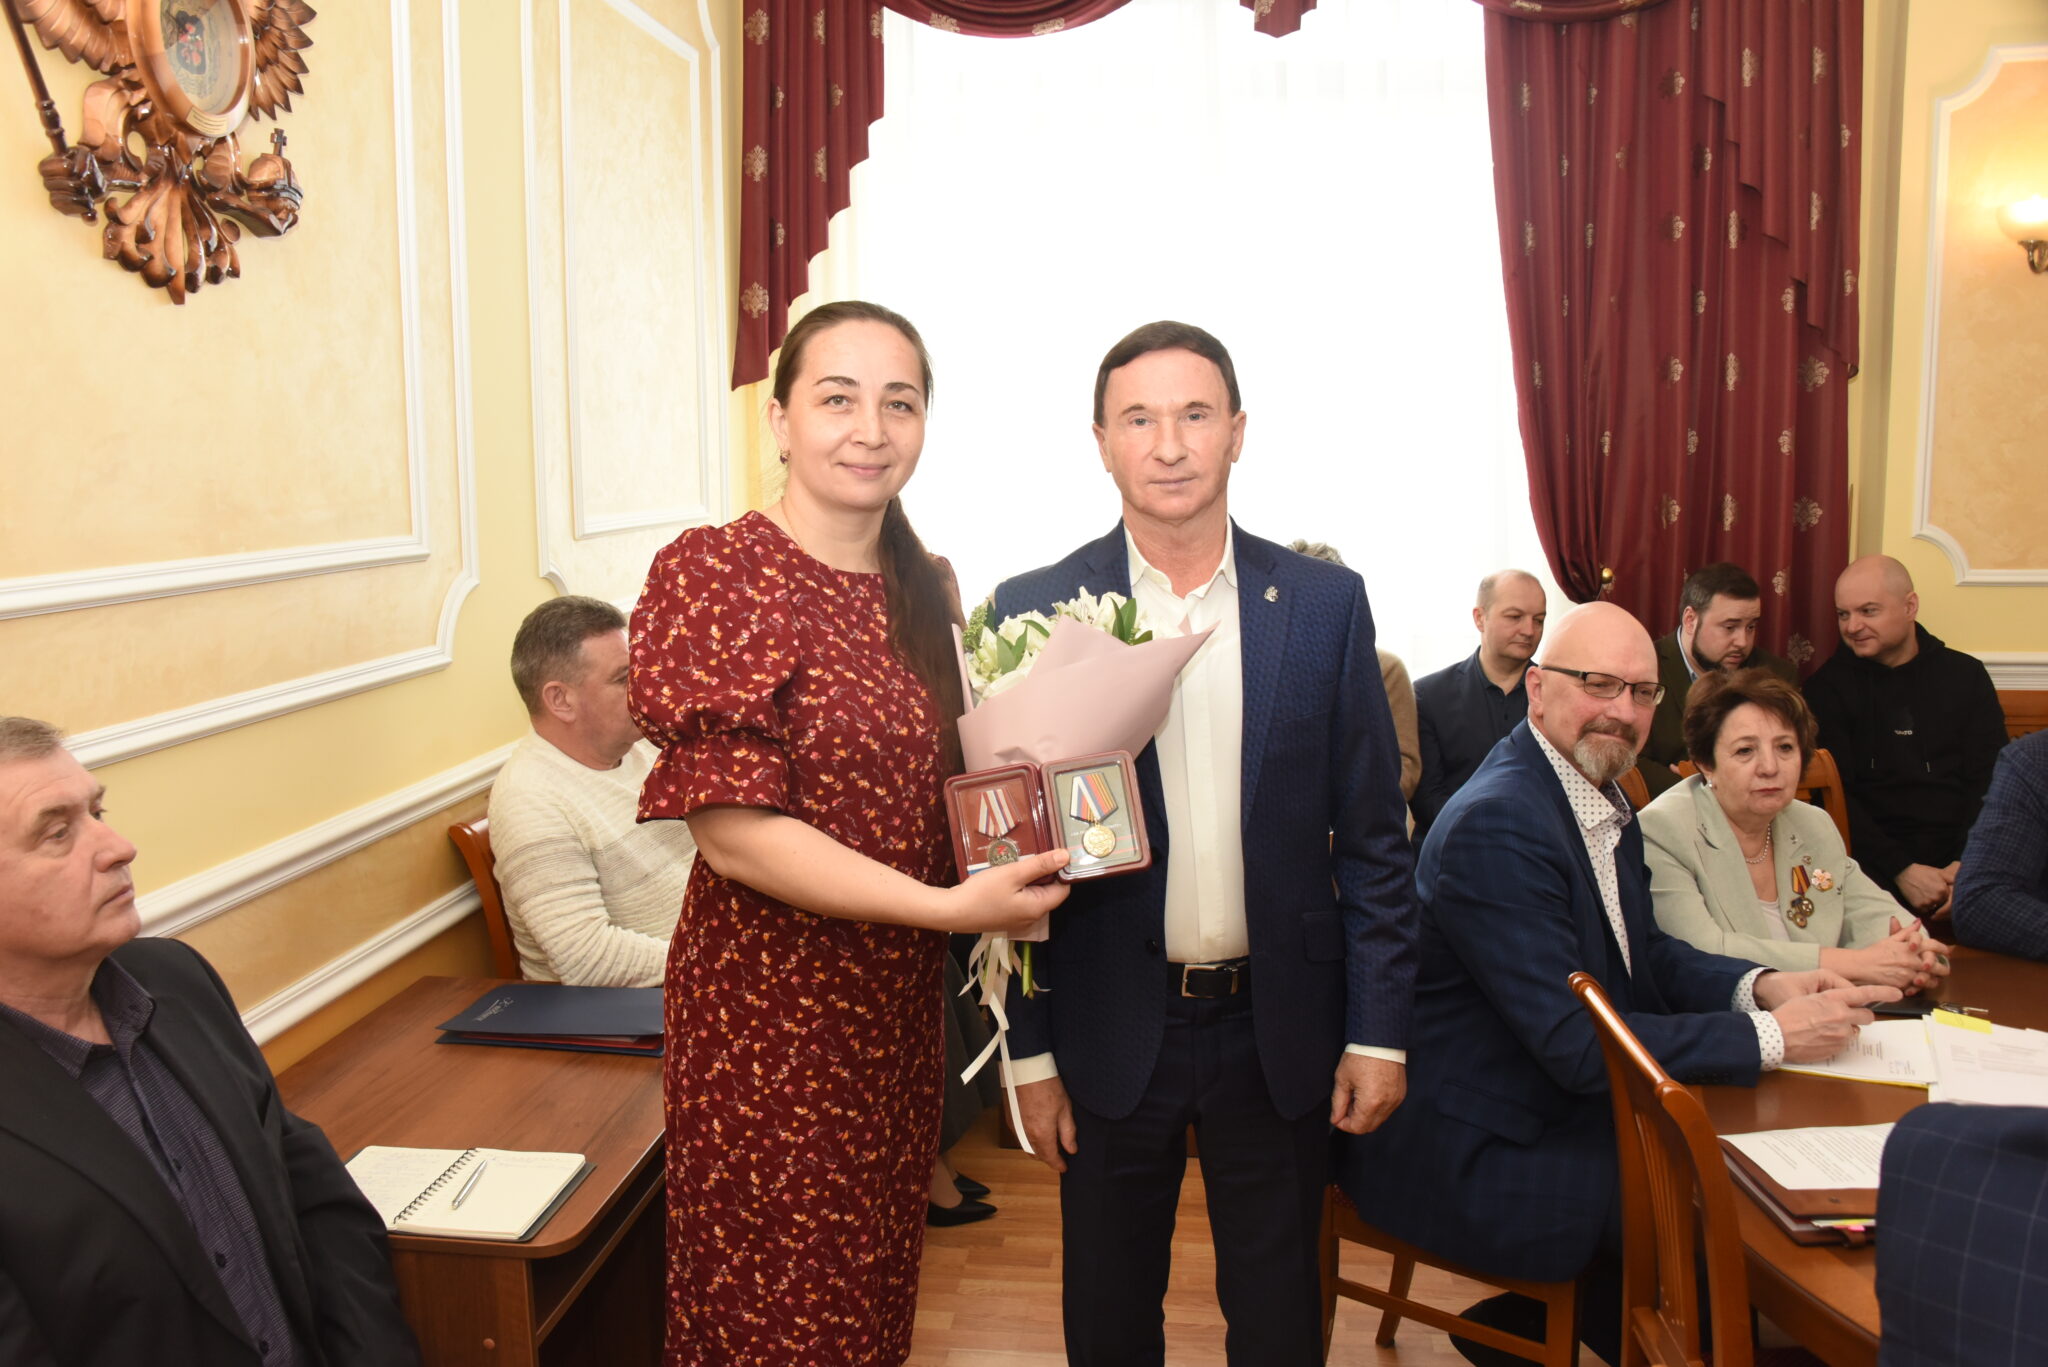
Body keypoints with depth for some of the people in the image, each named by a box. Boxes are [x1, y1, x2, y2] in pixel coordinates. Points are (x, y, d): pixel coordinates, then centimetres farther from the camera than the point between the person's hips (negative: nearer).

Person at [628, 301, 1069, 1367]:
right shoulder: (715, 572, -15)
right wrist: (947, 906, -23)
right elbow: (729, 827, -19)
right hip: (771, 1010, -6)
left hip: (901, 1001, 6)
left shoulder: (923, 588, 6)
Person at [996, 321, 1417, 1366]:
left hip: (1281, 1030, 1)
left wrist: (1378, 1032, -2)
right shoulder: (1035, 610, -5)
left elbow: (1371, 836, 1)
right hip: (1110, 1032, 0)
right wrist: (1029, 1052, -3)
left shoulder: (1325, 602, -2)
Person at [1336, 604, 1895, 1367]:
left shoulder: (1601, 797, 7)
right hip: (1463, 1155, -10)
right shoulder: (1498, 825, -24)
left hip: (1562, 1106, 10)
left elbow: (1645, 952, 15)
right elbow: (1576, 1045, -25)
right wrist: (1771, 1036, -22)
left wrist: (1758, 986, -4)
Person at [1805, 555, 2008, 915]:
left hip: (1962, 856, 2)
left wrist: (1968, 863, -11)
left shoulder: (1965, 676, 11)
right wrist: (1901, 869, -14)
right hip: (1877, 863, -2)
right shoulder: (1829, 686, 5)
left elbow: (1990, 781, 6)